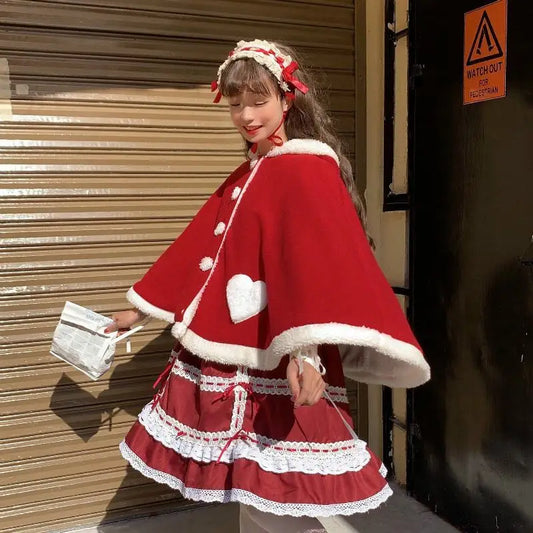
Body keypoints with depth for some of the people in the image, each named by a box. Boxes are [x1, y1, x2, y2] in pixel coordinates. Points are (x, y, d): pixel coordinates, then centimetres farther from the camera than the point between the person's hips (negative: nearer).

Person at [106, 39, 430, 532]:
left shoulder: (306, 170, -9)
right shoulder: (246, 177, 17)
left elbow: (318, 260, -23)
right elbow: (198, 250, 21)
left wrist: (306, 348, -36)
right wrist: (141, 309, 23)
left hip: (275, 360, -8)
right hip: (228, 361, 8)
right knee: (251, 488, 18)